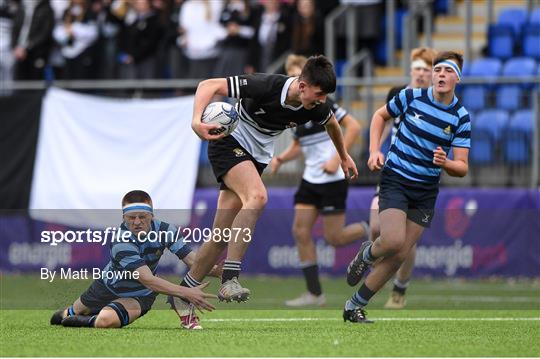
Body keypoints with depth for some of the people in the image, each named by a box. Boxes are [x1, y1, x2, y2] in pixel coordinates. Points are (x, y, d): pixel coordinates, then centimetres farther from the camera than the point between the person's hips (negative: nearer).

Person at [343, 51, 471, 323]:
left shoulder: (461, 118, -4)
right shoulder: (411, 97, -6)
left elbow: (462, 168, -5)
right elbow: (380, 115, 13)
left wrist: (445, 163, -27)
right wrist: (374, 150, 0)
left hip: (426, 192, 2)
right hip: (395, 180, -2)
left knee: (399, 256, 1)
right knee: (393, 240, -25)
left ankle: (355, 306, 15)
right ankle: (367, 254, 11)